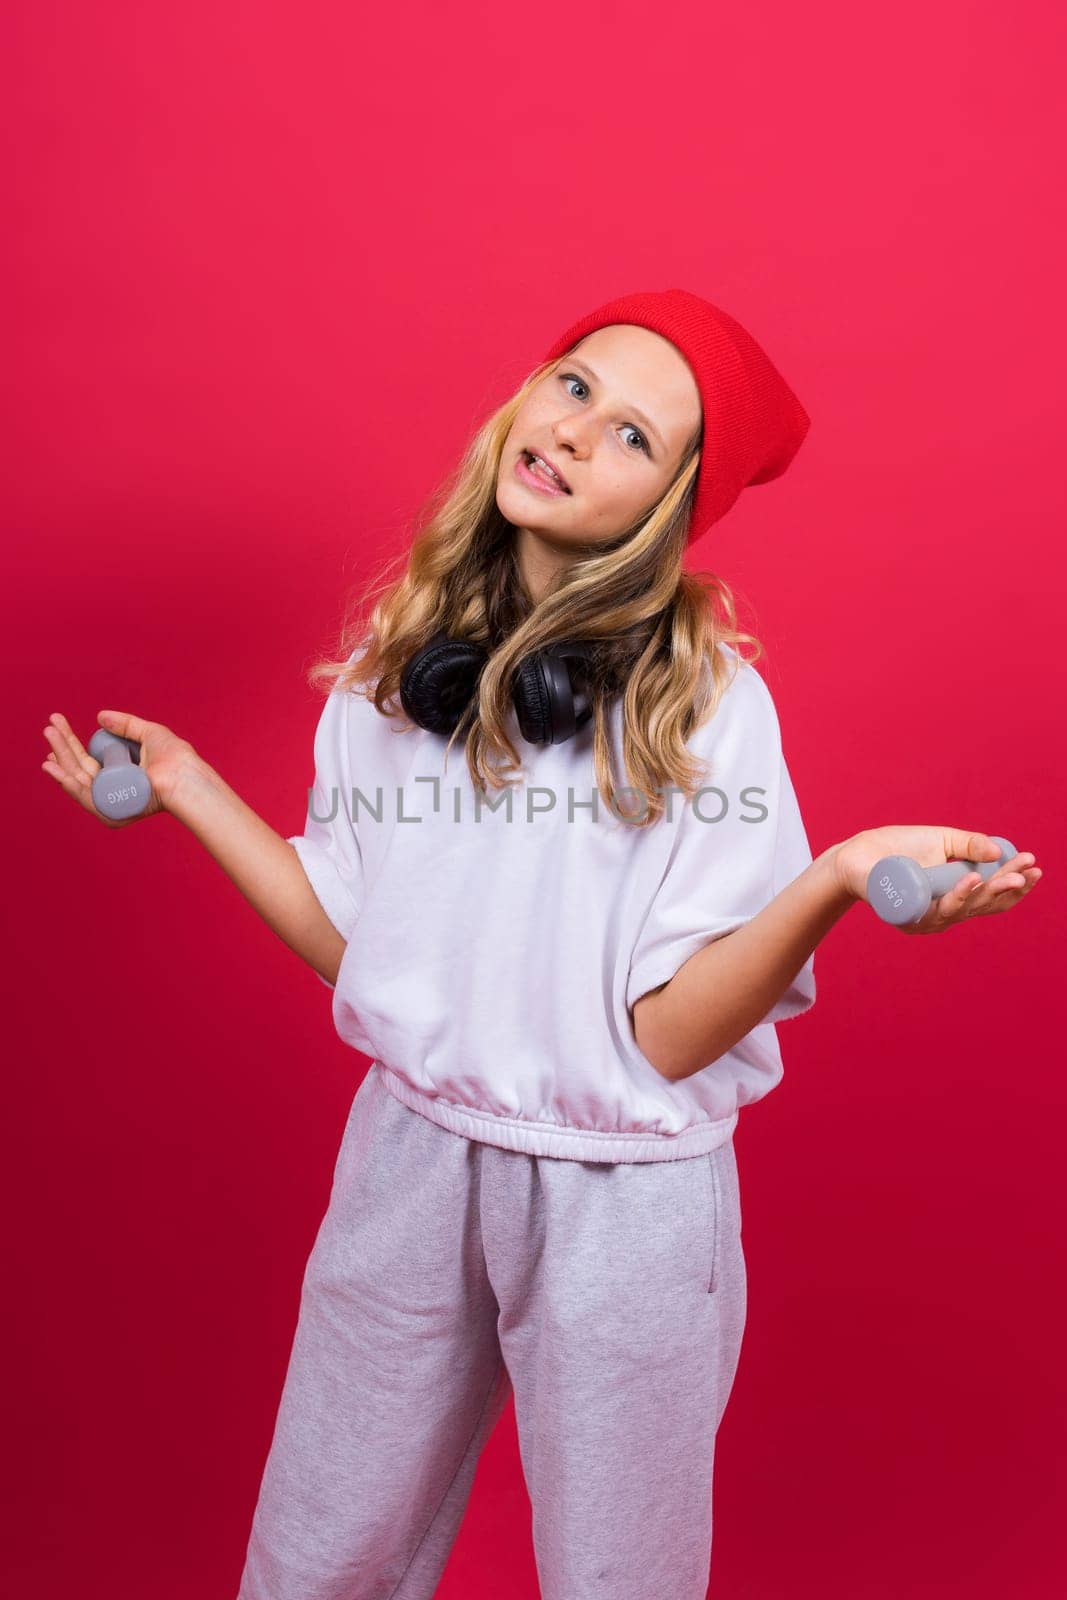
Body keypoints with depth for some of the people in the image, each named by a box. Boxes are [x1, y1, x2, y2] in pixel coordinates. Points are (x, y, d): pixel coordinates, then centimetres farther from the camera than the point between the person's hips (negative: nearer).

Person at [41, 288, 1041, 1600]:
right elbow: (355, 947, 0)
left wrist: (837, 879, -33)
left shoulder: (701, 701, -16)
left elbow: (668, 1034, -19)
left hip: (622, 1208, -3)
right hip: (408, 1160, 4)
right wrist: (191, 791, 1)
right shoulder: (398, 656, -2)